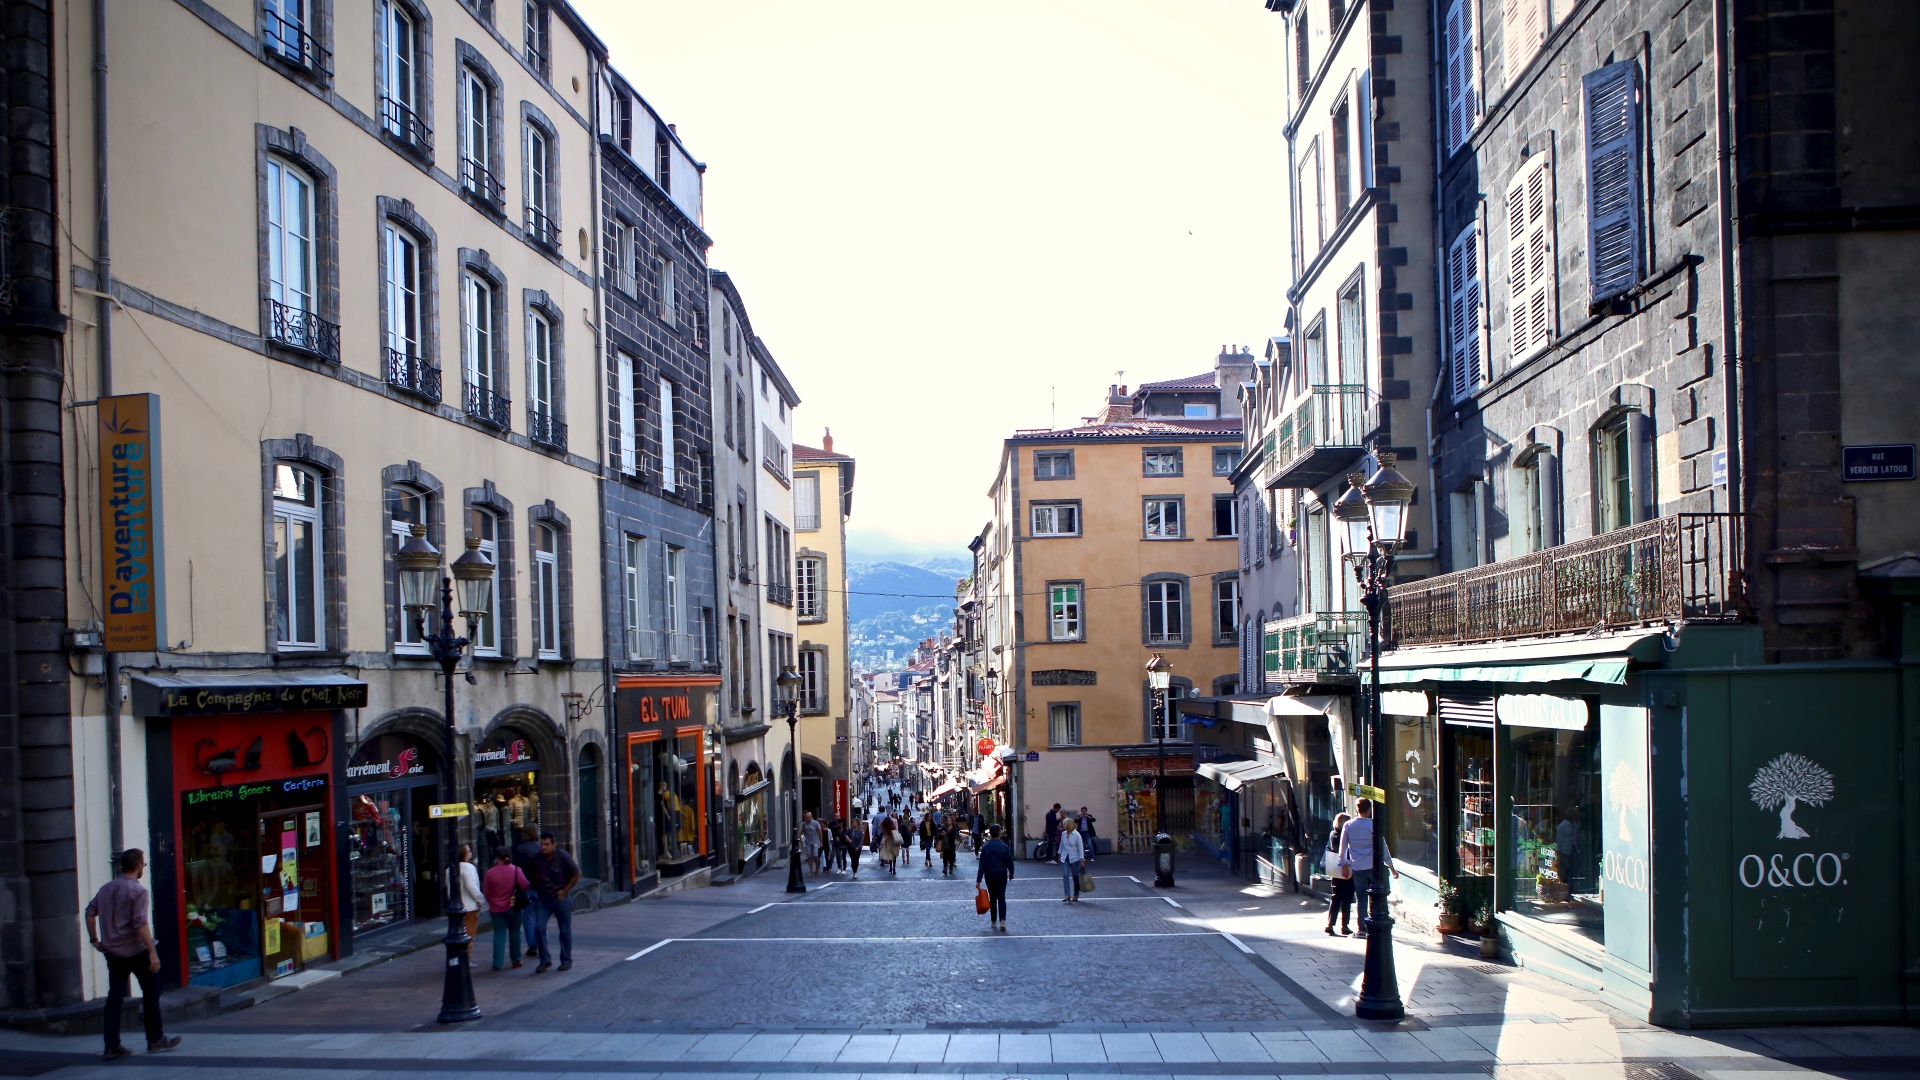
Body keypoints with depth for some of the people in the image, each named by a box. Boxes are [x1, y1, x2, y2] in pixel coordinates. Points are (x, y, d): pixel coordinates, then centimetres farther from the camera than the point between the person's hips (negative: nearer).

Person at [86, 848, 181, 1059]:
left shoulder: (106, 888, 9)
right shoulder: (138, 890, -14)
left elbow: (90, 911, 13)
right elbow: (140, 924, -21)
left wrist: (94, 940, 19)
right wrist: (153, 952, -21)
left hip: (112, 952, 6)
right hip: (136, 951, -6)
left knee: (114, 997, 7)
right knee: (151, 994, 8)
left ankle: (112, 1045, 4)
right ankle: (155, 1039, 13)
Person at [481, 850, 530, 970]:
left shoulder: (490, 873, -6)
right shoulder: (515, 870, -10)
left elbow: (486, 892, 3)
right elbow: (525, 885, -15)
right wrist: (532, 884, 8)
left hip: (496, 909, 1)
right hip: (512, 907, -1)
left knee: (499, 934, 5)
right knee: (514, 933, 13)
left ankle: (497, 963, 0)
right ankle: (516, 960, 18)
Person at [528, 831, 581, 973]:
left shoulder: (563, 856, -14)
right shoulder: (537, 858, -3)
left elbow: (576, 874, -7)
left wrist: (565, 891, -8)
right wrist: (539, 888, 6)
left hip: (560, 897, -3)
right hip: (543, 898, 3)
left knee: (565, 930, 6)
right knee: (539, 927, -8)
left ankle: (566, 961, 18)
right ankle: (545, 960, 3)